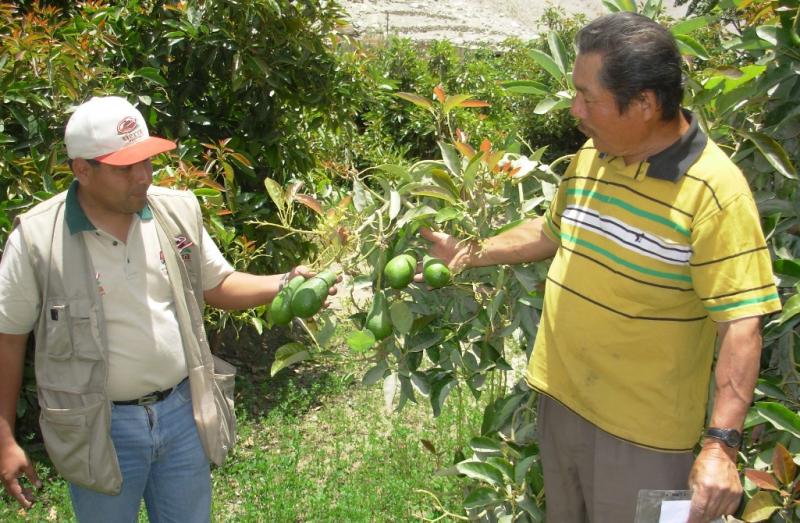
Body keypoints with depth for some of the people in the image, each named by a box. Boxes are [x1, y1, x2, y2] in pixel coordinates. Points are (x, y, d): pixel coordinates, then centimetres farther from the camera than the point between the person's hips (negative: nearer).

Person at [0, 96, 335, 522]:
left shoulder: (178, 210, -3)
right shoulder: (36, 239, -13)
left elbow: (217, 285, 10)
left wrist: (284, 284, -8)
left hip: (182, 410, 3)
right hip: (99, 428, -3)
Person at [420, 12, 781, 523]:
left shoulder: (714, 190, -21)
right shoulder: (589, 156, 0)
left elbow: (741, 324, -23)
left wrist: (721, 443, -29)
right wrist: (470, 253, 17)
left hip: (642, 431, -6)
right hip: (562, 399, 7)